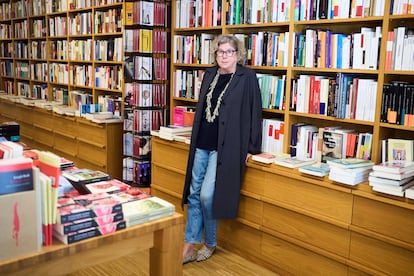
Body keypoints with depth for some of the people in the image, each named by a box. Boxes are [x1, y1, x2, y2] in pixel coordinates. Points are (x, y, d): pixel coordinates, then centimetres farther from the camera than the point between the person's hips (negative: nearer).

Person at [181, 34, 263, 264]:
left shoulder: (247, 77, -5)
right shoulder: (209, 75, 12)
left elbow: (254, 113, -6)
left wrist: (251, 148, -6)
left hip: (225, 147, -6)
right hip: (201, 145, 6)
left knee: (207, 196, -8)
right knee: (194, 194, 6)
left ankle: (210, 245, 15)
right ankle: (190, 246, 16)